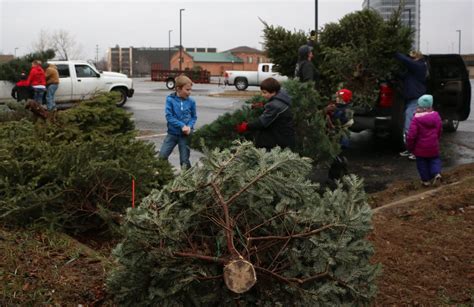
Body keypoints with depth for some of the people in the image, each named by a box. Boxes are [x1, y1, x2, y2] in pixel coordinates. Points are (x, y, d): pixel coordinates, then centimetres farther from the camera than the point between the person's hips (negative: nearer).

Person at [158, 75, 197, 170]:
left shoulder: (191, 101, -4)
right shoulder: (170, 99, -10)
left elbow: (194, 117, 6)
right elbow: (169, 116, -13)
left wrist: (189, 127, -14)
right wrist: (182, 125, -20)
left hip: (185, 134, 1)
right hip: (172, 133, 0)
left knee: (184, 161, 7)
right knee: (162, 156, 1)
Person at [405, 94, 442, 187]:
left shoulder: (416, 119, -20)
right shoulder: (436, 116, -3)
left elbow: (411, 135, -20)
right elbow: (439, 131, 10)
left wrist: (409, 146, -6)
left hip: (420, 148, -3)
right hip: (433, 147, 3)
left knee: (422, 162, 11)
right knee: (434, 159, 22)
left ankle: (425, 180, 16)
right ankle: (436, 173, 2)